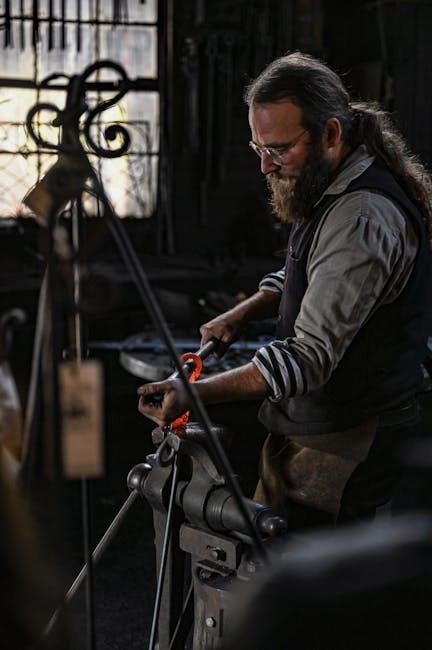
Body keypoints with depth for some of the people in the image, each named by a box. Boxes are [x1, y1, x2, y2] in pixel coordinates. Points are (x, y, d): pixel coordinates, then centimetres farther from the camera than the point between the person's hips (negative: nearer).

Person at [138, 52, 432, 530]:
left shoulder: (363, 219, -24)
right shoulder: (332, 191, 9)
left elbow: (310, 357, -29)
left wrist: (197, 393, -35)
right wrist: (242, 313, 9)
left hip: (340, 450, -10)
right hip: (306, 427, 10)